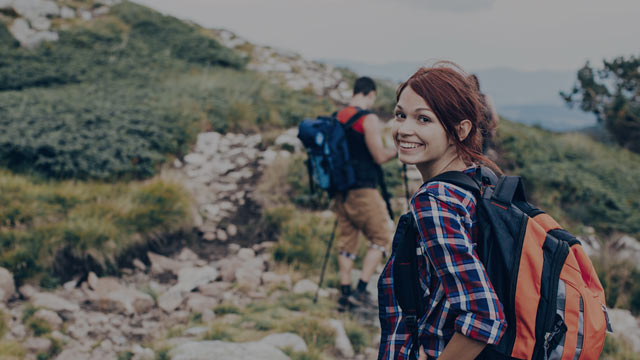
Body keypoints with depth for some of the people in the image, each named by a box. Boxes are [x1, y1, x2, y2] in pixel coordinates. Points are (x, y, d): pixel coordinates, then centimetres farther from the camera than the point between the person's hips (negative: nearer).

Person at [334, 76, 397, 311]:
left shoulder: (337, 118, 10)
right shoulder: (369, 120, -12)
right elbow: (380, 156, -14)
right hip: (363, 190, -7)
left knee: (347, 240, 11)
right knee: (381, 237, 4)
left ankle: (345, 294, 12)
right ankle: (361, 290, -3)